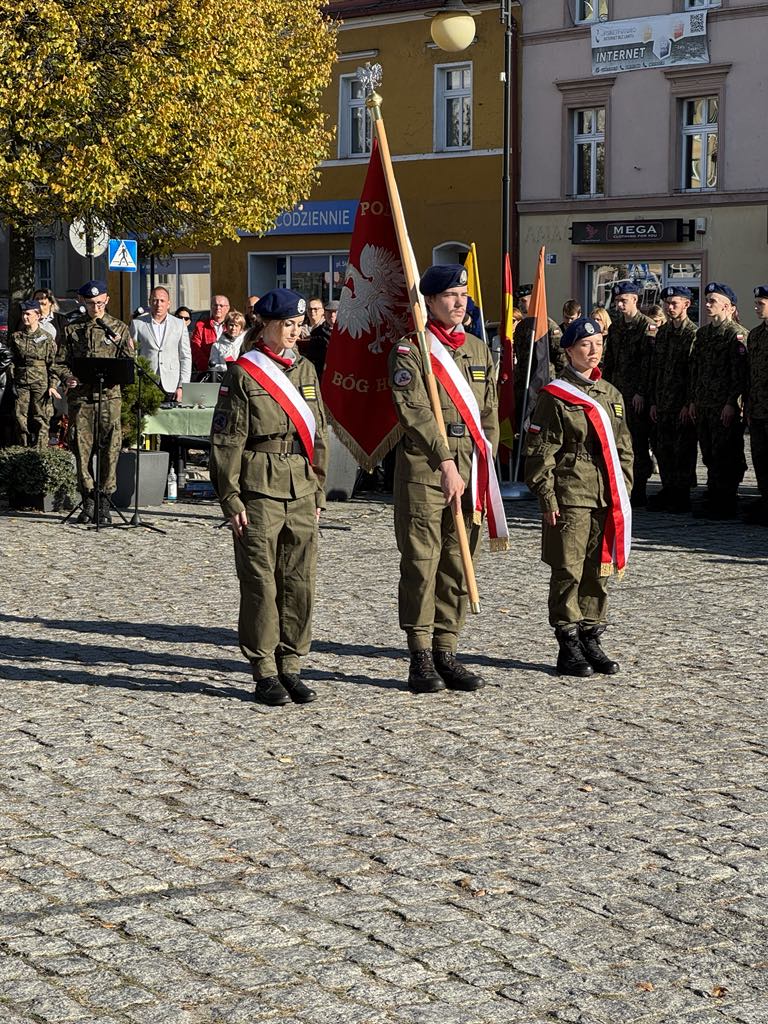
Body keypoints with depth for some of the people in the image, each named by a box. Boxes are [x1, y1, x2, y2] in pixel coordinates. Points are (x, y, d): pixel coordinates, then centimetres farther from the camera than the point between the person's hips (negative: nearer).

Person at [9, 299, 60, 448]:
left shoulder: (47, 338, 1)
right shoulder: (16, 337, 10)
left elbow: (53, 363, 0)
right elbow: (11, 361, 14)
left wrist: (53, 385, -6)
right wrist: (11, 381, 6)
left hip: (41, 383, -3)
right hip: (21, 383, 3)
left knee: (40, 419, -3)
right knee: (21, 418, 1)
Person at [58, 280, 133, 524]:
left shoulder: (119, 328, 10)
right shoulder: (72, 329, 11)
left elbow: (128, 362, 7)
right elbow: (61, 361, 11)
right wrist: (67, 377, -9)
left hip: (109, 395, -1)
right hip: (80, 395, 1)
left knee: (110, 449, -3)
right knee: (81, 449, -1)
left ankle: (104, 501, 4)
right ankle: (88, 500, 7)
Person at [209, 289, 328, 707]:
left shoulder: (305, 370, 13)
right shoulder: (243, 373, -4)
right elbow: (226, 441, -6)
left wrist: (318, 491, 15)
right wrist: (231, 499, -10)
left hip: (301, 489, 6)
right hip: (259, 489, -5)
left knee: (300, 581, 6)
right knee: (260, 582, -1)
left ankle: (290, 666, 16)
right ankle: (264, 672, 7)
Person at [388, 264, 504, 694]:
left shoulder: (480, 350, 15)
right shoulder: (410, 348, -3)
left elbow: (489, 415, 15)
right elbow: (415, 411, -12)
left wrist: (485, 469, 5)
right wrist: (446, 463, -16)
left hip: (469, 466, 6)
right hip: (424, 465, -5)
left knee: (459, 562, 7)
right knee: (421, 561, -4)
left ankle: (446, 653, 14)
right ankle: (421, 658, 2)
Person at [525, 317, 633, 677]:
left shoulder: (611, 395, 14)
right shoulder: (553, 396, -4)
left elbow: (623, 448, 18)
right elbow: (540, 452, -6)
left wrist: (622, 492, 11)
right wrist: (547, 498, -11)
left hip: (606, 499, 6)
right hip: (570, 498, -6)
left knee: (598, 570, 9)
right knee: (568, 571, -3)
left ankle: (591, 640, 18)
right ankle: (569, 647, 4)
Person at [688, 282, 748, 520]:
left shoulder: (737, 334, -8)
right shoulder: (702, 333, 16)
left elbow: (741, 373, -14)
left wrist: (731, 403, -18)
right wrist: (693, 399, 14)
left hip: (725, 406, -8)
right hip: (704, 405, 8)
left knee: (724, 456, -5)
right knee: (709, 455, 11)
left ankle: (726, 506, 0)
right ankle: (713, 499, 19)